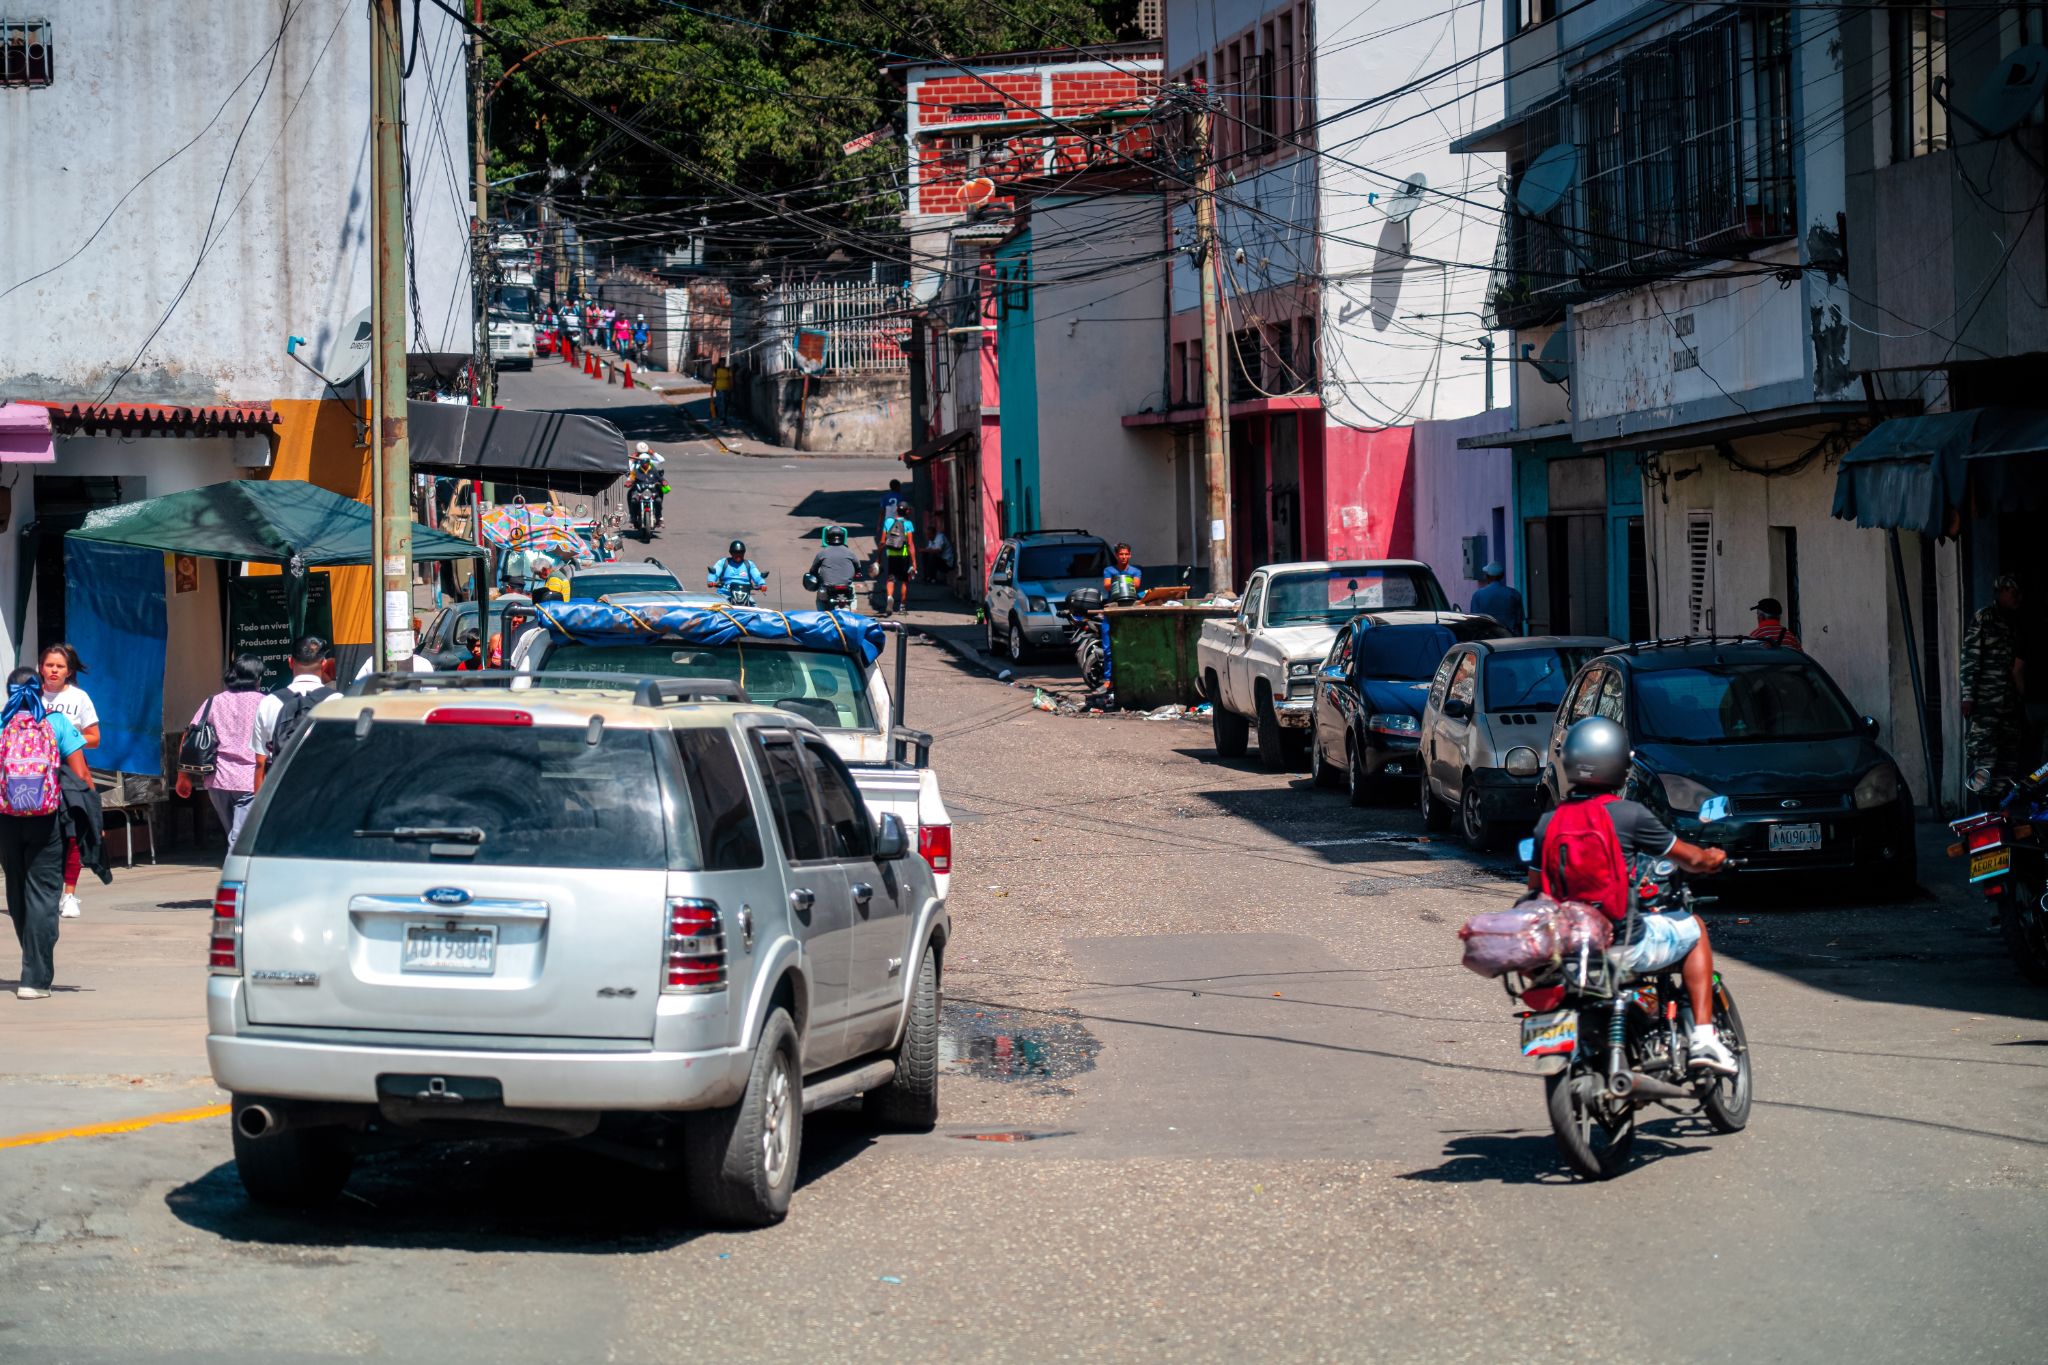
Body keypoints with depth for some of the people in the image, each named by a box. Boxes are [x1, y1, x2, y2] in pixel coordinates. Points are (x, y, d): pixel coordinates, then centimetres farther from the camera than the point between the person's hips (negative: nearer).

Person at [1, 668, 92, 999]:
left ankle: (34, 966, 26)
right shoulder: (57, 722, -1)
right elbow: (81, 775, -6)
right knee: (42, 894, 1)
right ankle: (35, 978, -5)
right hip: (47, 821, -1)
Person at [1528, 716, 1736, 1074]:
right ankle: (1704, 1037, 13)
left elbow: (1536, 887, 9)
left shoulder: (1549, 823, -1)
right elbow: (1690, 859, 1)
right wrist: (1711, 858, 24)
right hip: (1624, 946, -4)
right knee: (1693, 928, 22)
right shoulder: (1629, 815, -11)